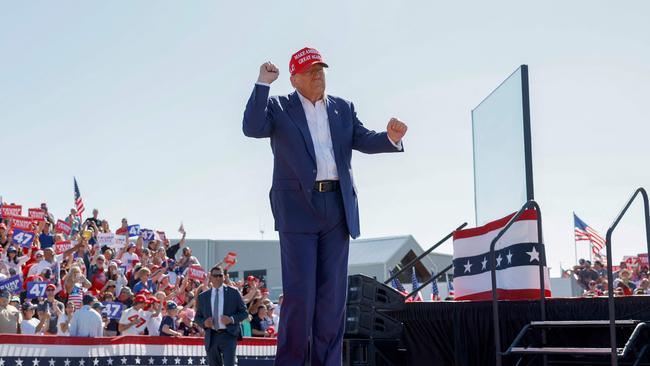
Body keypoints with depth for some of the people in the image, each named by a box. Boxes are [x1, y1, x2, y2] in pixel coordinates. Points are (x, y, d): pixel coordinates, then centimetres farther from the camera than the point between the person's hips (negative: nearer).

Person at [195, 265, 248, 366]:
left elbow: (244, 312, 5)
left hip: (228, 335, -3)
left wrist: (232, 319, -13)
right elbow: (197, 317, 15)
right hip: (211, 337, 3)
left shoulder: (233, 293, 4)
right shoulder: (203, 296, 10)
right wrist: (204, 322, -8)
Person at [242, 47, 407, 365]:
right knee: (299, 294, -7)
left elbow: (364, 140, 4)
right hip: (298, 208, -4)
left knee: (333, 294, 5)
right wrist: (263, 84, -15)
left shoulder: (343, 108, 16)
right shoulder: (279, 107, 6)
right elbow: (252, 128, -12)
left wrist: (391, 137, -16)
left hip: (337, 208, 4)